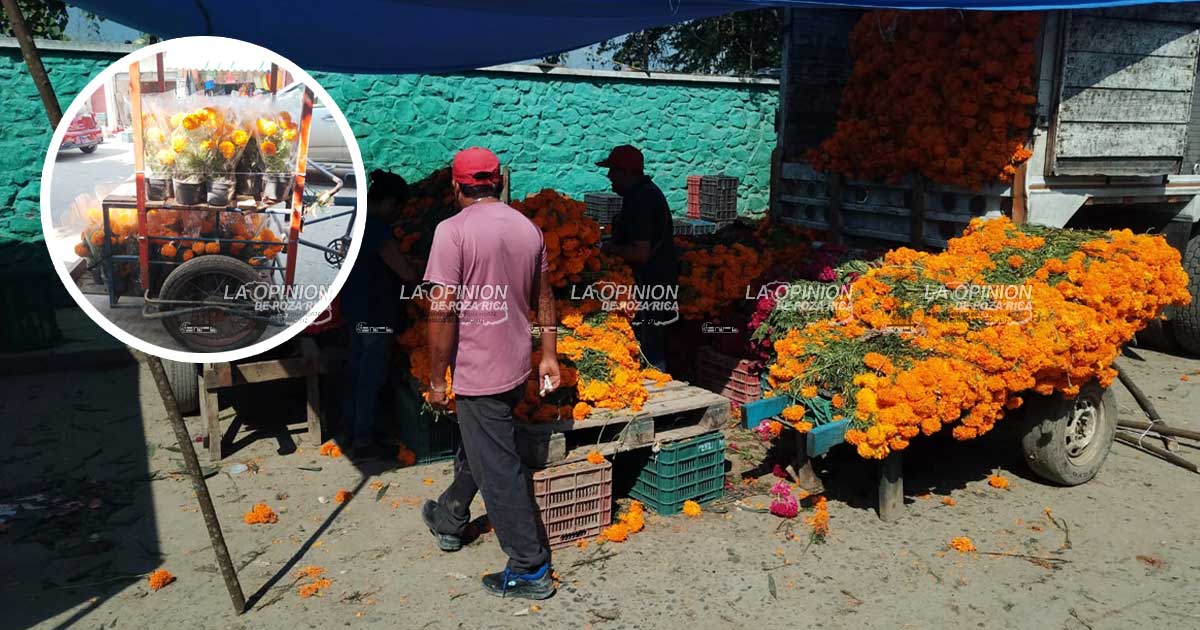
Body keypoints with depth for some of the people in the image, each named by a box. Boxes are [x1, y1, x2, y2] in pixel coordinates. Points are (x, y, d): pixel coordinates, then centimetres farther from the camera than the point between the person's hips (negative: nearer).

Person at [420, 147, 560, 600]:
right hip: (516, 366, 7)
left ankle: (530, 571, 12)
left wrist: (437, 378, -9)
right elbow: (544, 298, 11)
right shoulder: (528, 228, 5)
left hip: (477, 372, -7)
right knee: (476, 448, 26)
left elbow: (443, 312, -18)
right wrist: (549, 355, 19)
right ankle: (449, 520, 47)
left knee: (498, 470, 3)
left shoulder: (453, 231, -15)